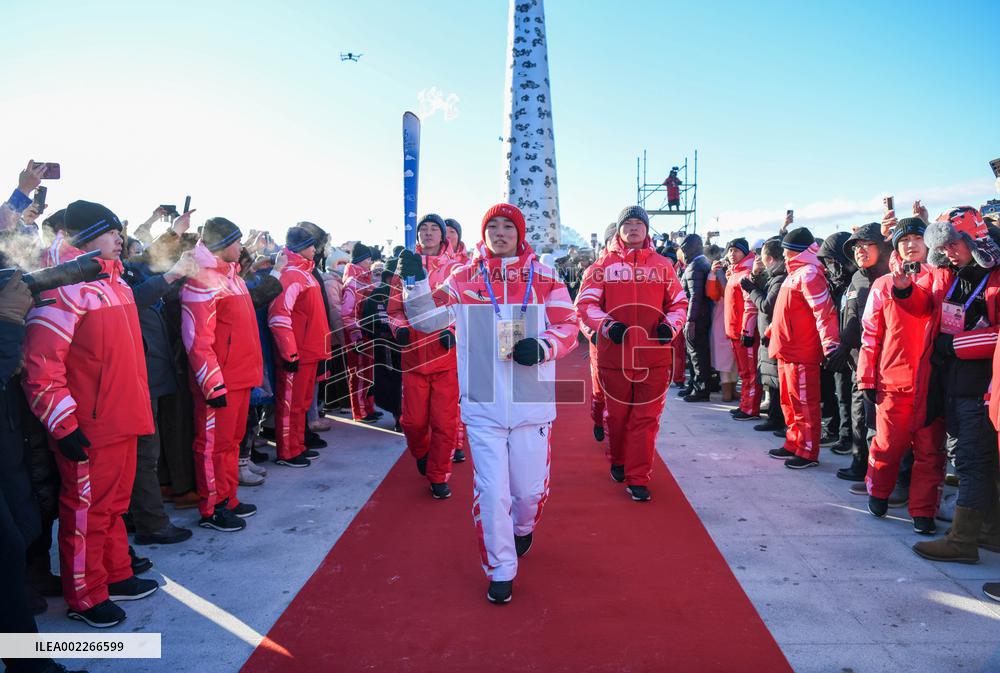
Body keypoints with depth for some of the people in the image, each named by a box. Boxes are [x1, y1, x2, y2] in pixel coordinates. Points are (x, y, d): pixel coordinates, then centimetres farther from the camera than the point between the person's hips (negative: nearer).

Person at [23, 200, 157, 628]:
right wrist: (63, 424, -19)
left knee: (114, 505, 20)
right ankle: (84, 597, 20)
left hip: (122, 420, 8)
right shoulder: (66, 285, -15)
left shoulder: (114, 281, 13)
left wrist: (137, 408, 22)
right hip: (88, 430, -8)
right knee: (85, 512, 6)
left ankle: (116, 576, 35)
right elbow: (41, 364, -19)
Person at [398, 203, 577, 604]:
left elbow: (568, 327, 3)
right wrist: (415, 282, -17)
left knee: (530, 489, 12)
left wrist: (543, 346, -16)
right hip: (482, 406, 0)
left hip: (532, 405, 1)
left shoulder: (545, 279, 3)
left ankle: (523, 527, 48)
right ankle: (501, 571, 22)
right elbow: (427, 319, -2)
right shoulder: (464, 278, 3)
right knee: (491, 492, 2)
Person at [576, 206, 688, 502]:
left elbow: (679, 302, 13)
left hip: (654, 355, 1)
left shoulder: (662, 265, 7)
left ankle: (638, 479, 8)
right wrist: (606, 324, -17)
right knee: (617, 414, 13)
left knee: (646, 417, 0)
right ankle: (618, 462, 37)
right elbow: (585, 303, -1)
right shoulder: (604, 264, 3)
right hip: (615, 353, 0)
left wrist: (670, 324, -6)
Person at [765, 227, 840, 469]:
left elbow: (824, 311, -23)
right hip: (786, 350, 10)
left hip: (802, 353, -10)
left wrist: (830, 345, -29)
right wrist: (771, 333, 32)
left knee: (804, 403, -1)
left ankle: (808, 452, 7)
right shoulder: (795, 273, 15)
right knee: (789, 401, 17)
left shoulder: (809, 274, -15)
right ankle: (793, 444, 28)